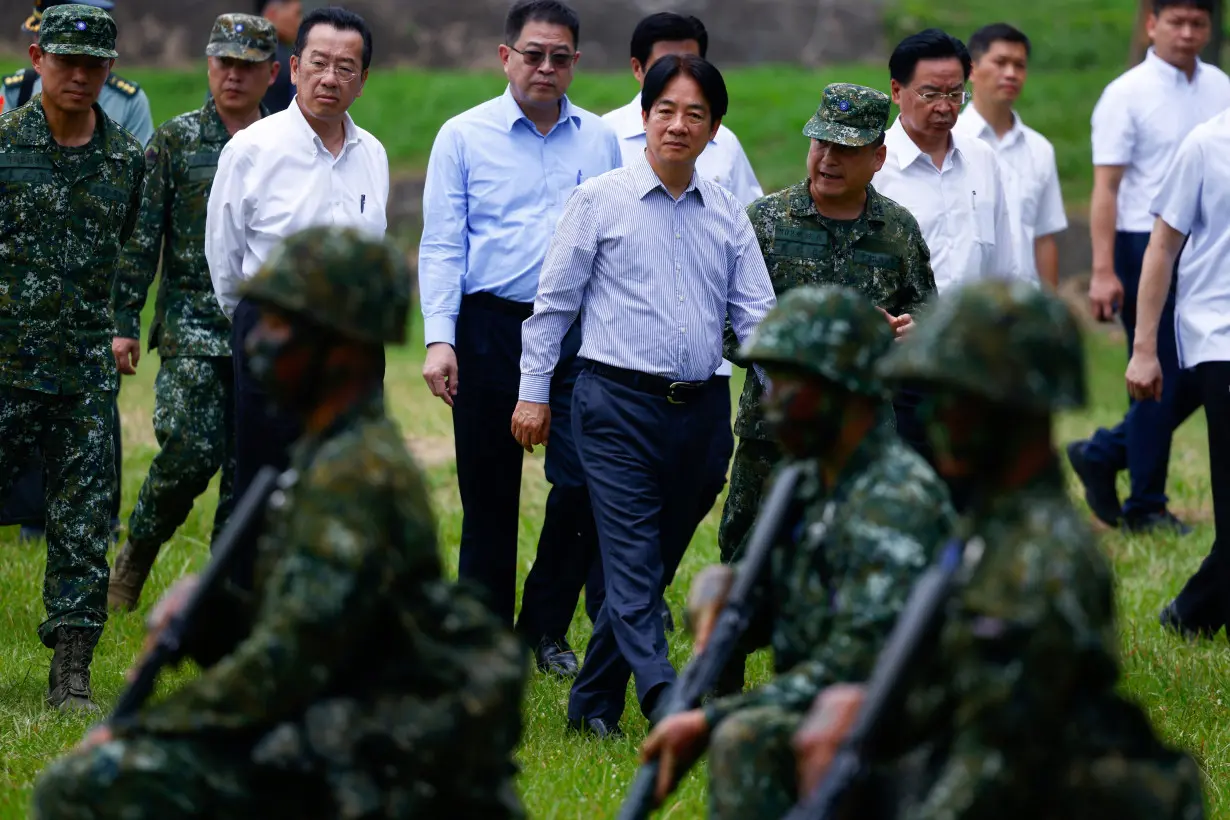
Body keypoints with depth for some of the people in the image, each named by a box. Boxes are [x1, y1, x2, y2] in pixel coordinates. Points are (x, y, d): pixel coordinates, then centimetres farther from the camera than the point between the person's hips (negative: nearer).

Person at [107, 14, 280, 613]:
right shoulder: (175, 141, 2)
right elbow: (141, 238, 1)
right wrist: (124, 322, -3)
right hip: (192, 325, -2)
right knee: (191, 452, -13)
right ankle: (134, 560, 9)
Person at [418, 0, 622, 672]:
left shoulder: (599, 140, 10)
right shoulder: (464, 136, 3)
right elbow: (441, 244, -1)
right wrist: (439, 338, -11)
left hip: (579, 330, 2)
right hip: (491, 326, -2)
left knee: (584, 481, -5)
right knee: (489, 491, 5)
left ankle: (546, 627, 12)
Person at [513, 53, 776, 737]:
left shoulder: (727, 213, 11)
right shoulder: (600, 202, 1)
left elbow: (756, 313, 8)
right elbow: (554, 303, 4)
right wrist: (534, 393, 0)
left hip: (702, 407, 5)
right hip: (620, 404, -5)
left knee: (654, 565, 10)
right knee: (635, 568, -13)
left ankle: (594, 702, 21)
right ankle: (672, 711, -24)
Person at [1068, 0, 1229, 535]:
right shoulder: (1127, 95, -7)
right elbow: (1105, 187, -10)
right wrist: (1103, 271, -16)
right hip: (1147, 246, -6)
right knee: (1159, 380, -2)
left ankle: (1101, 455, 23)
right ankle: (1145, 507, 9)